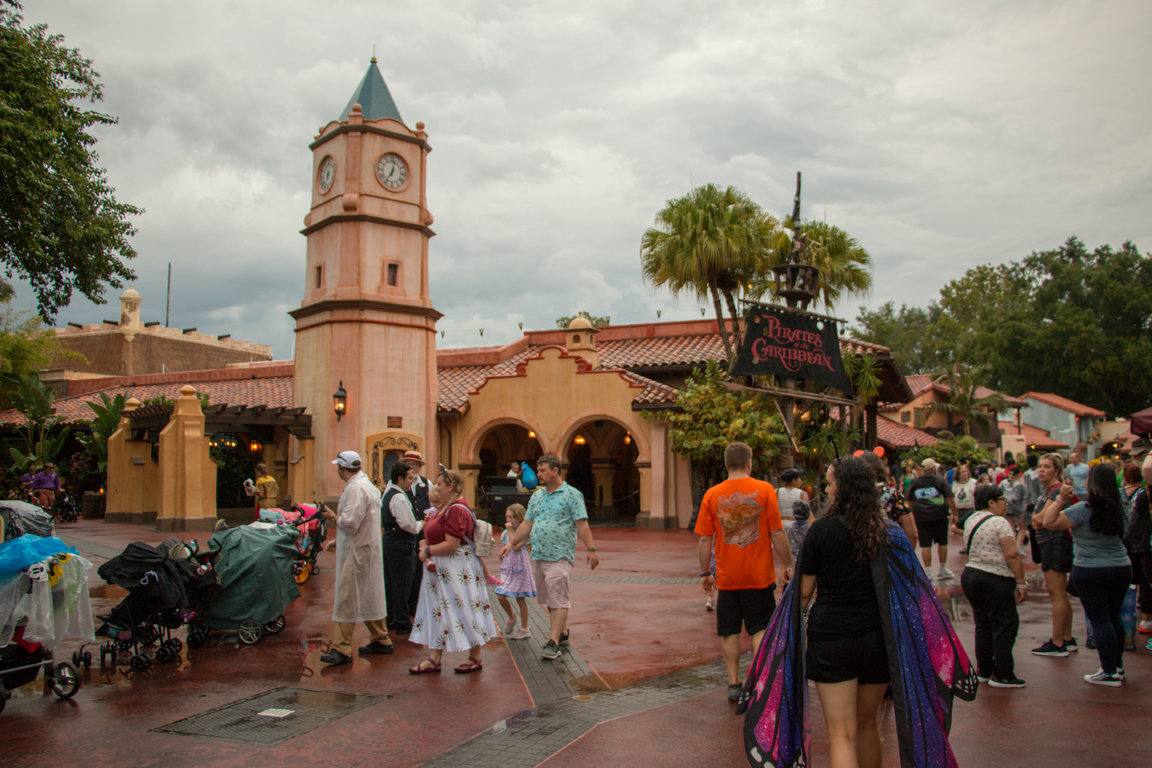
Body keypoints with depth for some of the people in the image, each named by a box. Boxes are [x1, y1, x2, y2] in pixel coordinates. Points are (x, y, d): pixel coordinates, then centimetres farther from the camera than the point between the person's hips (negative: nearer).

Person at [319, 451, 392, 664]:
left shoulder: (355, 488, -18)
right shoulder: (366, 484, 14)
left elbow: (350, 522, -24)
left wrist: (333, 517, -6)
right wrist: (336, 540, 17)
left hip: (356, 551, -10)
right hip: (369, 548, 10)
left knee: (346, 600, -5)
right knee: (370, 597, 16)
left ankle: (342, 649, -2)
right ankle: (381, 640, 23)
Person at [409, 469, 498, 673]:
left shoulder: (456, 510, -20)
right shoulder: (444, 508, 13)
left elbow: (451, 544, -25)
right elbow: (434, 535, 19)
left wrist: (427, 551, -13)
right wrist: (425, 544, -2)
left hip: (457, 571, -10)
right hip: (441, 571, 11)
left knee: (465, 611, 1)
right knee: (437, 613, 11)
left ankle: (475, 658, 14)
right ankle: (433, 660, 18)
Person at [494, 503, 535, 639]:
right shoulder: (506, 532, 8)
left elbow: (516, 547, -25)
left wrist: (510, 531, -20)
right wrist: (503, 555, 7)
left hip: (520, 568, -6)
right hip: (507, 568, 6)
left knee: (520, 599, 3)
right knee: (500, 596, -4)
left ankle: (524, 629, 16)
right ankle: (511, 617, 24)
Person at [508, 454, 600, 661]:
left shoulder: (572, 495, -4)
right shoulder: (536, 497, 14)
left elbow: (582, 525, -9)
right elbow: (527, 524, 17)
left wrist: (591, 550, -14)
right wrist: (511, 544, 11)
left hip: (560, 556, -7)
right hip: (538, 556, 7)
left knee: (558, 598, -10)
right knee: (549, 599, 13)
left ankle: (553, 642, -12)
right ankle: (562, 633, 26)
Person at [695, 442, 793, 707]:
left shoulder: (712, 494, -2)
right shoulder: (764, 490, -7)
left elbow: (705, 539, -1)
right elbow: (777, 533, -6)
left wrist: (704, 573, 8)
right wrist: (788, 565, 4)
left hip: (727, 577, 1)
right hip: (759, 575, -1)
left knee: (729, 632, 10)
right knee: (761, 628, 9)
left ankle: (734, 684, 14)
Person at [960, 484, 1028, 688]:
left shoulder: (970, 521, 13)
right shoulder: (999, 522, -13)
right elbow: (1012, 555, -19)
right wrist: (1021, 583, -16)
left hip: (970, 574, 8)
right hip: (994, 581, -8)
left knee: (983, 626, 15)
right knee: (1005, 626, 0)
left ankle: (983, 671, 20)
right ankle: (1001, 675, 3)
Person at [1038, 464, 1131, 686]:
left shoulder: (1083, 509, -17)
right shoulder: (1117, 508, 1)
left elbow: (1048, 522, -18)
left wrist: (1060, 499, -16)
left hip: (1090, 571, -6)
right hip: (1122, 568, 6)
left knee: (1099, 620, 0)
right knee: (1114, 618, 17)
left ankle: (1109, 673, 2)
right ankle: (1118, 667, 26)